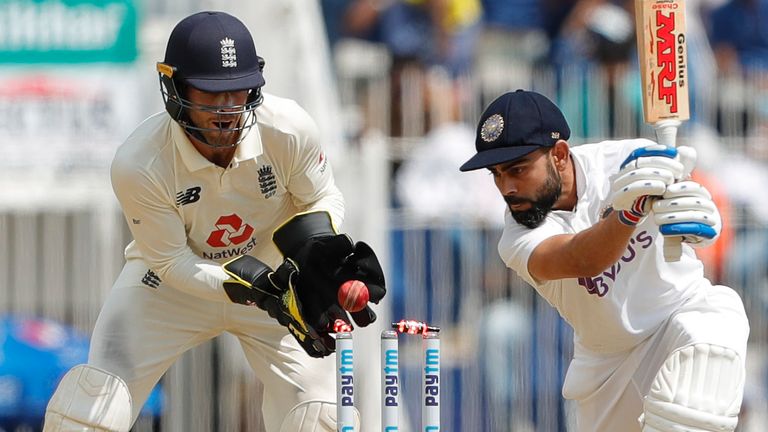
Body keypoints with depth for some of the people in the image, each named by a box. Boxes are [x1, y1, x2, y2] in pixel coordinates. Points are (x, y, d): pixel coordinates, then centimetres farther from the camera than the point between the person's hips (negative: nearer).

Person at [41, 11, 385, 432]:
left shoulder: (289, 130, -26)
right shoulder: (138, 165, -30)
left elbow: (322, 201, -7)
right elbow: (169, 262, -19)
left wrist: (318, 255, -29)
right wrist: (259, 290, -31)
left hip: (274, 270, 2)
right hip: (172, 279, -1)